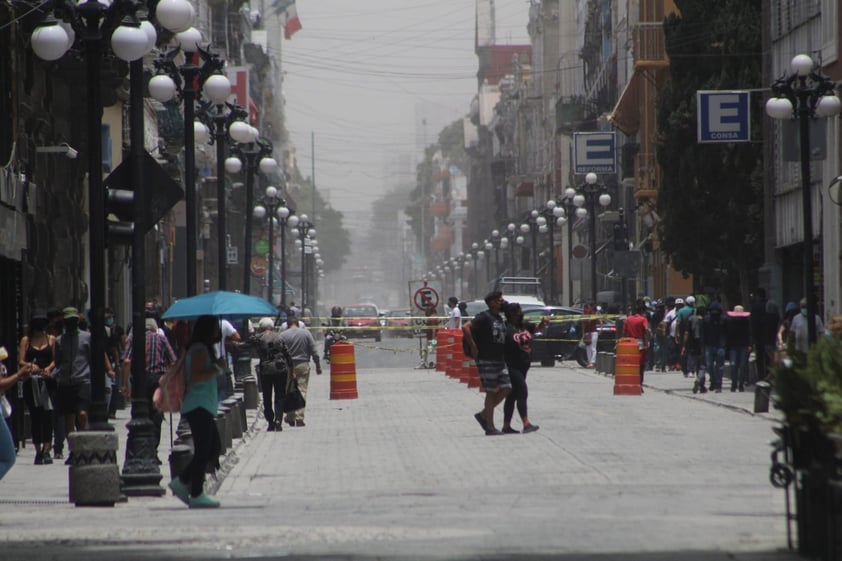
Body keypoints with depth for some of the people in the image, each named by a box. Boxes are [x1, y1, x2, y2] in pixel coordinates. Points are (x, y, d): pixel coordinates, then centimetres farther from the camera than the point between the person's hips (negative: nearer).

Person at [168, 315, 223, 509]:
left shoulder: (205, 349, 20)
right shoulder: (199, 349, -12)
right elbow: (195, 376, -22)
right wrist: (216, 369, -15)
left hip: (203, 407, 11)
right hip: (199, 406, -11)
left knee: (214, 447, 12)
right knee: (203, 450, -9)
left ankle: (182, 481, 13)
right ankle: (196, 494, -7)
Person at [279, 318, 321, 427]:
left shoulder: (283, 335, -2)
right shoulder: (306, 333, 1)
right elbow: (314, 351, 0)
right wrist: (318, 366, 6)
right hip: (303, 365, 0)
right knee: (302, 391, 0)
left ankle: (290, 418, 14)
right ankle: (299, 418, -7)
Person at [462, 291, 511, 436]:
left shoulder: (500, 318, 14)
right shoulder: (484, 317, -12)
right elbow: (465, 327, -23)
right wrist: (473, 347, -20)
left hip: (500, 360, 8)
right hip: (487, 361, -8)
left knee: (506, 388, 2)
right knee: (491, 392, -4)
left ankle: (483, 415, 15)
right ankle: (490, 427, 3)